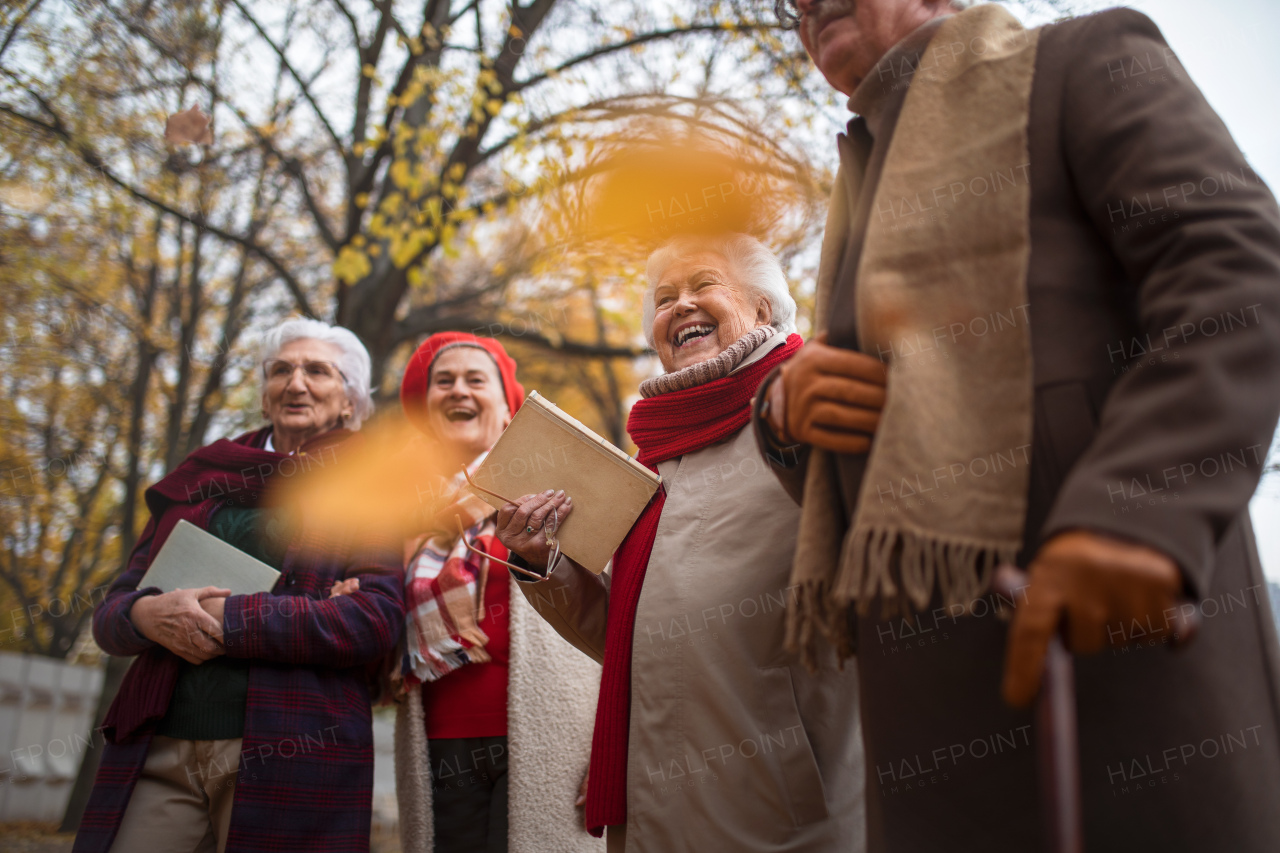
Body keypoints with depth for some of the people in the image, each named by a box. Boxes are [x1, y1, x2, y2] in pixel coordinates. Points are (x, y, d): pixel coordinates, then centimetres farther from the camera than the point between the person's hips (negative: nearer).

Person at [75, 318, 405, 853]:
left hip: (288, 761, -3)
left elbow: (376, 620, -9)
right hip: (160, 752, 4)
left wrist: (228, 620, -13)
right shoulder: (202, 479, 18)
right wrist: (147, 615, -9)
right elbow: (109, 612, 16)